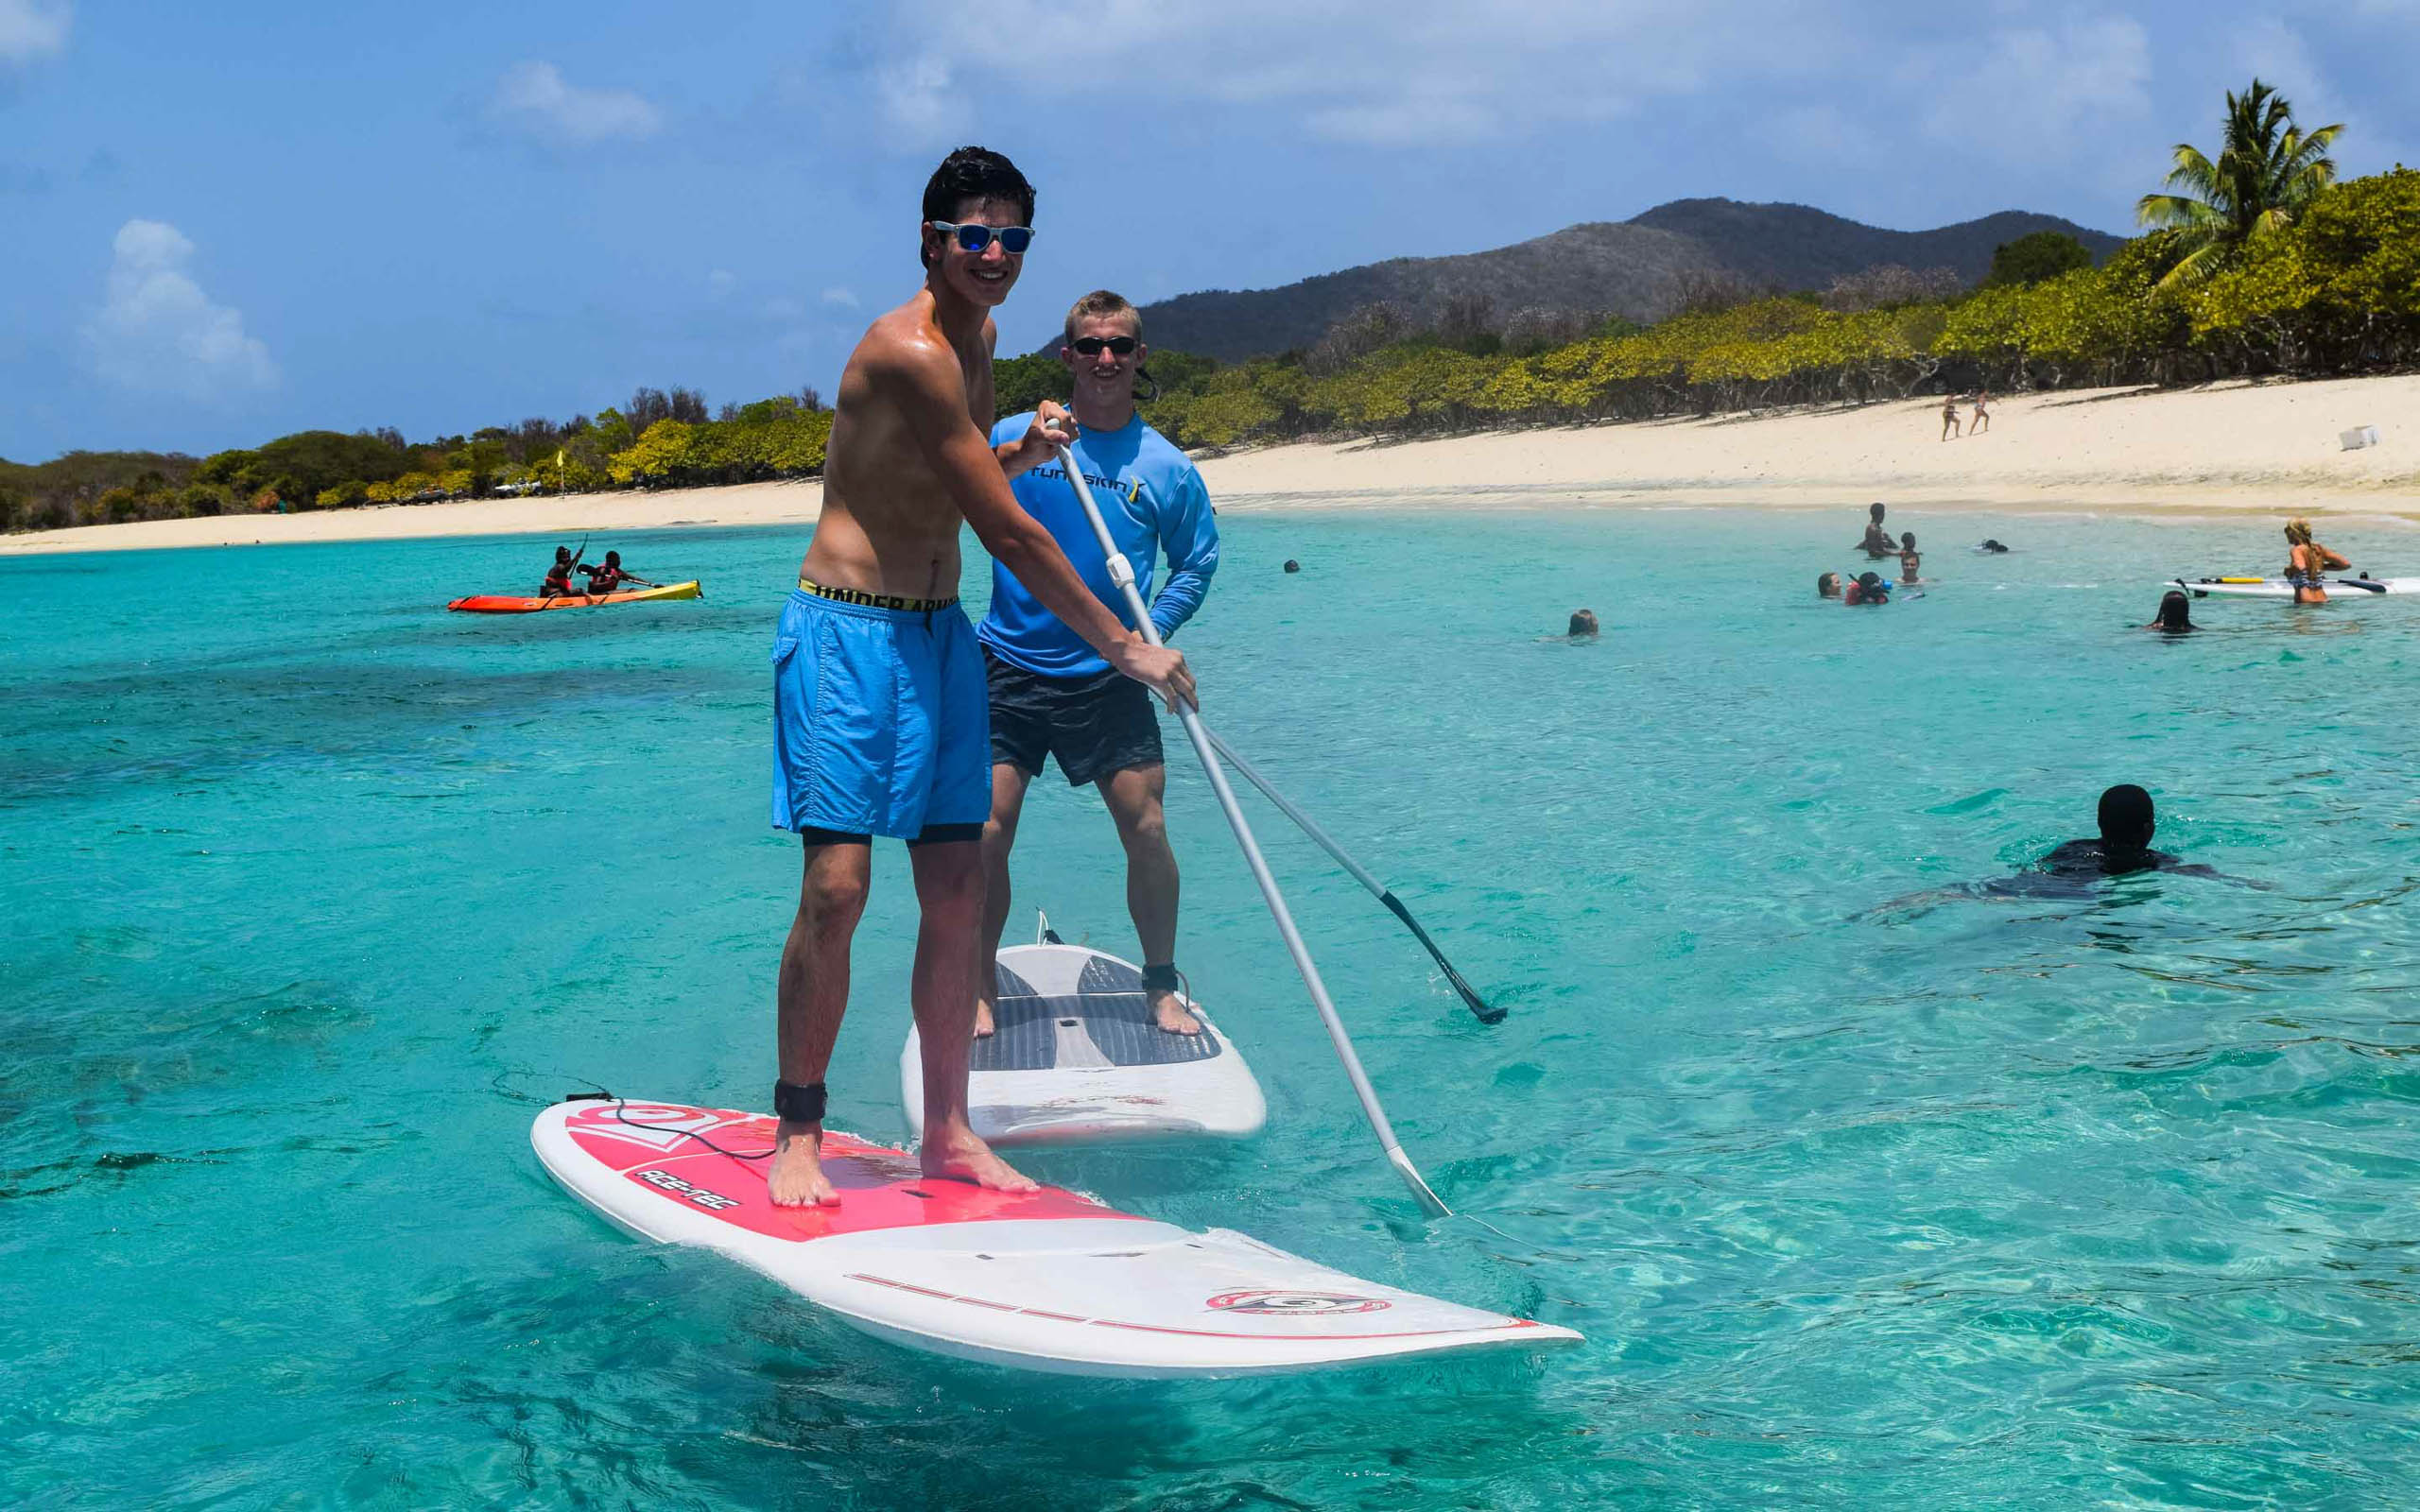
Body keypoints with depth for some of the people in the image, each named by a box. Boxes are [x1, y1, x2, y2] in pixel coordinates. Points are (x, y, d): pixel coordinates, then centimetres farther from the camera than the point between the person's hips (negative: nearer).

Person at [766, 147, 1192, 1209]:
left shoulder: (978, 338, 12)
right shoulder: (909, 351, -17)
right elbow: (1006, 532, -18)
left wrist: (1020, 450, 7)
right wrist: (1125, 646, -13)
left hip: (941, 634, 9)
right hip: (849, 633, -9)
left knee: (957, 892, 5)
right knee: (836, 888, -12)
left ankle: (946, 1131, 13)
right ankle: (797, 1134, 0)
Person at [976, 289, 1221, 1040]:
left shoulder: (1167, 468, 2)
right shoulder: (1012, 439, -1)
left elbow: (1197, 565, 12)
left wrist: (1150, 636, -3)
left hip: (1108, 680, 1)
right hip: (1011, 669, -1)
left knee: (1146, 829, -2)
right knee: (987, 831, -5)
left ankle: (1161, 987, 18)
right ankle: (980, 989, 13)